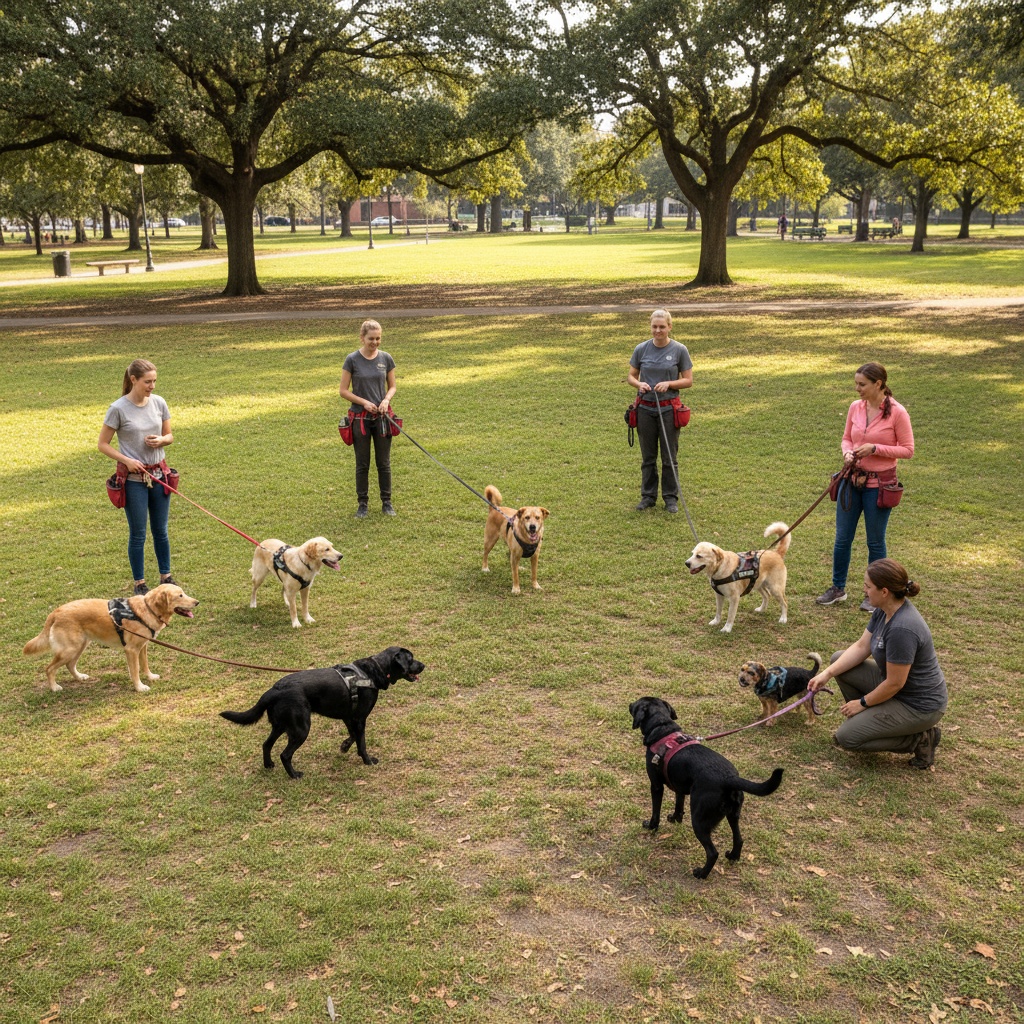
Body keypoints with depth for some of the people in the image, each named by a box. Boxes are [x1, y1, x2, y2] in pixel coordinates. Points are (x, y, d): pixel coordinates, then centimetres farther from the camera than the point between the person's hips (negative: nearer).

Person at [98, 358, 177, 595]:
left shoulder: (159, 403, -1)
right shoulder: (119, 409, -12)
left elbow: (170, 436, 11)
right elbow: (103, 444, -6)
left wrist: (161, 440, -11)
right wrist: (126, 460, -18)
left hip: (159, 475, 4)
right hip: (133, 479, -4)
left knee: (161, 530, 14)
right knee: (138, 534, 5)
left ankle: (166, 576, 28)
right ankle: (139, 583, 18)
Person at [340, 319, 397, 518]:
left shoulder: (386, 358, 1)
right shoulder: (352, 360, -6)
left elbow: (392, 386, 9)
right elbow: (343, 391, -4)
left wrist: (386, 400, -12)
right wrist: (364, 402, -15)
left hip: (381, 417, 2)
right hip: (360, 418, -2)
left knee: (384, 462, 8)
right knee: (362, 464, 7)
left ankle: (386, 502, 20)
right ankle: (362, 503, 17)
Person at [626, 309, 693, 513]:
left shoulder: (679, 350, -4)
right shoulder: (641, 349, 1)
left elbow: (688, 380, 0)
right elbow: (630, 376, 8)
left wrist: (669, 384, -18)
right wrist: (639, 384, -14)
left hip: (669, 409, -2)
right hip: (646, 409, 2)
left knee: (669, 456, 5)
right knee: (648, 456, 11)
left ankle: (671, 497, 17)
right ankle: (648, 496, 23)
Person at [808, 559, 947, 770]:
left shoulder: (902, 629, -33)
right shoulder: (883, 610, -4)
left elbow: (894, 684, -26)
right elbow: (861, 647, 4)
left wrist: (863, 703, -10)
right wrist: (827, 673, -6)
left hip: (920, 706, -9)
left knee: (845, 738, -8)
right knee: (839, 659, 8)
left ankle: (918, 739, 0)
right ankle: (868, 721, 14)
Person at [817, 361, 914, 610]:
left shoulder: (897, 413, -13)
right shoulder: (855, 407, 2)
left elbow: (907, 450, -10)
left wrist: (875, 448, -20)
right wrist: (847, 453, -8)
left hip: (879, 484, -5)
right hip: (853, 480, 5)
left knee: (875, 542, 7)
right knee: (842, 539, 11)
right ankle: (838, 588, 27)